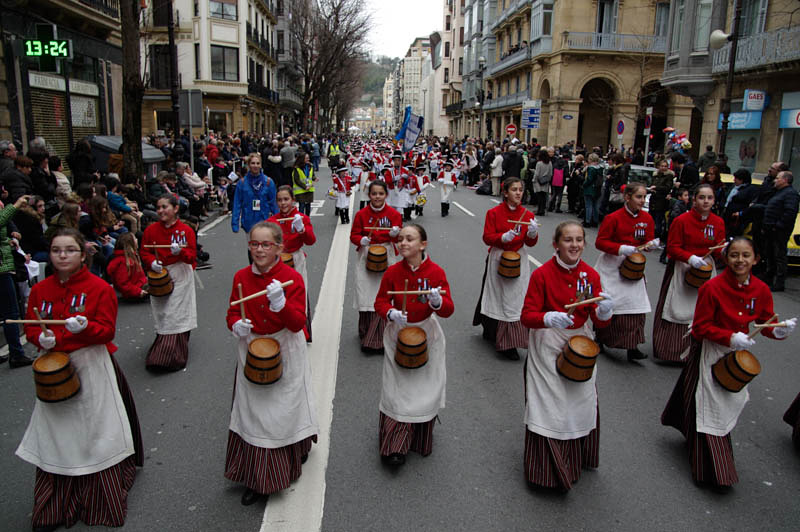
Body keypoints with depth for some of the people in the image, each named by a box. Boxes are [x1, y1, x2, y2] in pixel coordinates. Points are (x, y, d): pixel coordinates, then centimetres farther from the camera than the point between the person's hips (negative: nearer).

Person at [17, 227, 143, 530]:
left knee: (96, 435, 4)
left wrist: (84, 327, -29)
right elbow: (30, 327, 11)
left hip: (91, 368, -3)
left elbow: (107, 330, -10)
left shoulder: (99, 288, -7)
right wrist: (41, 338, -11)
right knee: (57, 439, 11)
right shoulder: (40, 290, 4)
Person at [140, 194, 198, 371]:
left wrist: (180, 251, -28)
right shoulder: (151, 230, 1)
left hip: (181, 276, -2)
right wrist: (152, 262, -13)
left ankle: (174, 357, 6)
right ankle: (162, 350, 27)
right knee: (162, 315, 10)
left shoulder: (186, 230, -5)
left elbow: (192, 256, -7)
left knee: (177, 315, -2)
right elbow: (145, 252, 8)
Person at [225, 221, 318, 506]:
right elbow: (233, 313, 8)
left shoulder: (292, 278, -15)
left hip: (285, 352, -3)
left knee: (285, 407, 12)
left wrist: (280, 302, -37)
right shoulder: (241, 277, -3)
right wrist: (236, 325, -15)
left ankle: (297, 450, 44)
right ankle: (256, 479, 24)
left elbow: (298, 324, -19)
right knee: (253, 413, 8)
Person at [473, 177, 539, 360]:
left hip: (519, 261, 2)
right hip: (498, 259, -2)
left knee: (515, 298, 0)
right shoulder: (494, 213, -6)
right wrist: (505, 237, -25)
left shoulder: (527, 215, 2)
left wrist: (532, 233, -20)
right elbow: (487, 238, -9)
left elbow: (530, 243, 1)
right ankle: (491, 331, 29)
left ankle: (508, 344, 10)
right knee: (497, 297, 8)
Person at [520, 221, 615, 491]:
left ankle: (576, 459, 38)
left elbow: (600, 322, -3)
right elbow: (527, 316, -15)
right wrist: (549, 318, -34)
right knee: (549, 408, 1)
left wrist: (604, 311, -26)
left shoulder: (590, 275, -2)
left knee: (581, 405, 12)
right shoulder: (542, 274, -14)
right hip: (548, 348, -4)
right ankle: (547, 470, 21)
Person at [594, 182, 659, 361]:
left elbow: (649, 240, 11)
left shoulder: (647, 218, 2)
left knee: (636, 305, -4)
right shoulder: (613, 217, -13)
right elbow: (600, 242, -12)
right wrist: (622, 249, -23)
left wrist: (651, 245, -13)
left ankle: (632, 346, 4)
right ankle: (599, 340, 25)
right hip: (612, 265, -4)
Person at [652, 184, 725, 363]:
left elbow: (718, 250, 7)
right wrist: (690, 258, -22)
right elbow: (672, 247, -9)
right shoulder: (681, 220, -10)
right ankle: (672, 351, 15)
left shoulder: (718, 222, 3)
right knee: (678, 311, 3)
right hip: (681, 269, -3)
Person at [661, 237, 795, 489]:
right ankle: (714, 470, 17)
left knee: (729, 405, 19)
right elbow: (701, 326, -17)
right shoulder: (713, 287, -22)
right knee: (708, 409, 3)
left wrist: (779, 331, -19)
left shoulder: (761, 290, -7)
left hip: (738, 354, 5)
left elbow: (765, 323, 3)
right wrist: (730, 338, -28)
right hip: (709, 353, -5)